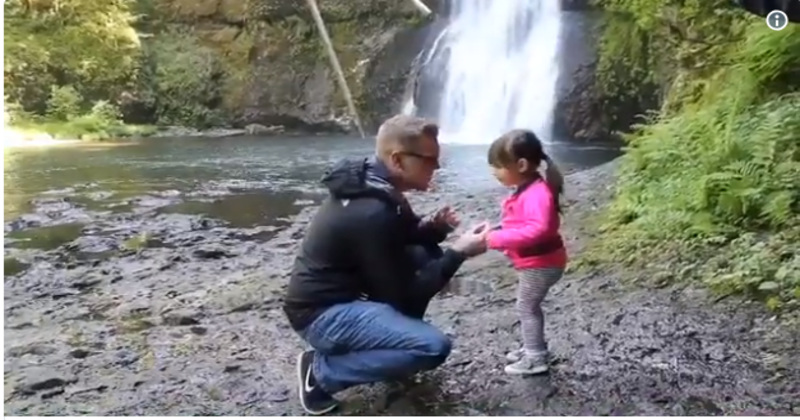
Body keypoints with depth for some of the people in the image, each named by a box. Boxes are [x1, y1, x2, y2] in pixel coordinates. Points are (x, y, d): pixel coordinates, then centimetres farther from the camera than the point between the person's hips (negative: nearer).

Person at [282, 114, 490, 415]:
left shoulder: (377, 187, 3)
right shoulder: (370, 213, -27)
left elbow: (402, 239, 17)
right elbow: (402, 295, -20)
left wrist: (433, 228, -5)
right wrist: (459, 253, -16)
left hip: (344, 290, 10)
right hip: (322, 313, -10)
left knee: (427, 254, 6)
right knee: (433, 347, -22)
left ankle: (393, 337, 15)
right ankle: (322, 371, -7)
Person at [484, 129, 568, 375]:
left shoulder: (537, 193, -26)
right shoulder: (527, 191, 7)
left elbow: (538, 229, -37)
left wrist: (497, 239, -36)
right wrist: (495, 233, 4)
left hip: (541, 263, -10)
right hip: (533, 262, 10)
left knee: (526, 307, -1)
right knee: (528, 306, 20)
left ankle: (536, 359, 9)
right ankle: (532, 349, 34)